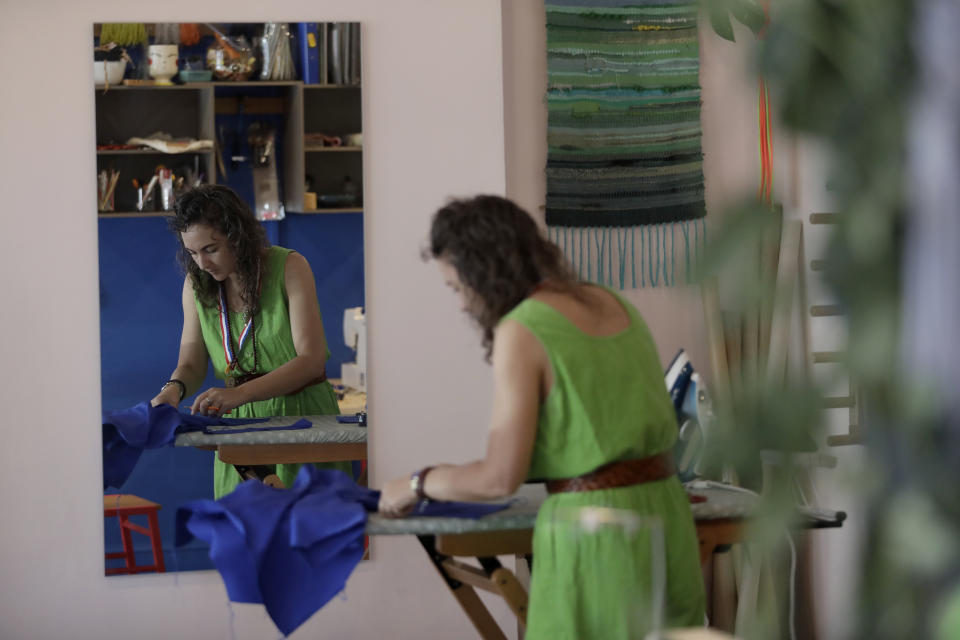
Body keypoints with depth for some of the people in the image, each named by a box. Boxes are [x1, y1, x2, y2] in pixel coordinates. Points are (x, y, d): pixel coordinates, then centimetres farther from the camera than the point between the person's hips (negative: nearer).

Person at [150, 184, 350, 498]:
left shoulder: (289, 267, -9)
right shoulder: (197, 283, 4)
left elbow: (312, 360, -17)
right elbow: (191, 363, 7)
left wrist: (240, 394, -28)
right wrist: (174, 388, -18)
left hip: (303, 413, -3)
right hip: (239, 424, 3)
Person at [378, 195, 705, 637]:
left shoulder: (521, 331, -11)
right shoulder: (614, 305, 11)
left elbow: (500, 478, -13)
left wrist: (416, 484, 2)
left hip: (593, 534, -7)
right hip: (667, 516, 7)